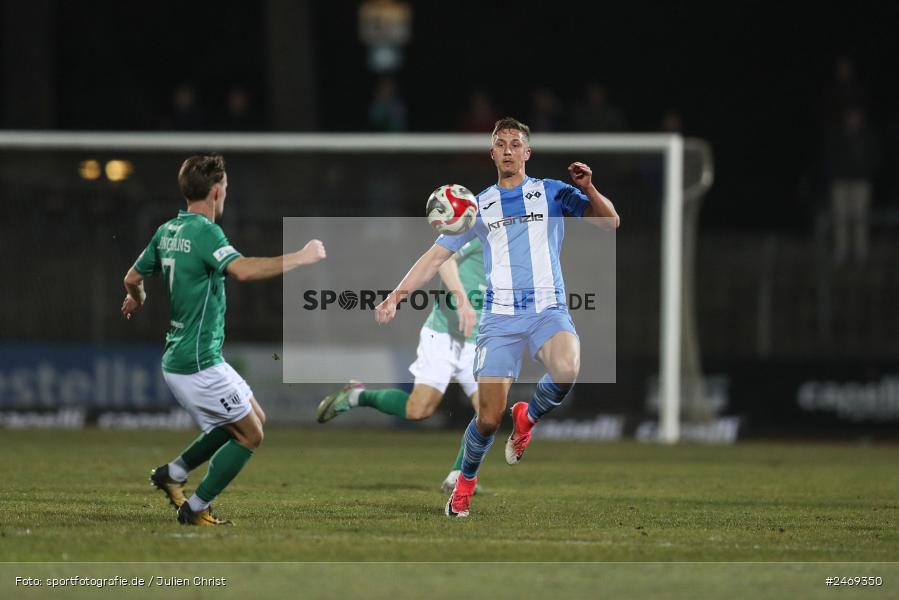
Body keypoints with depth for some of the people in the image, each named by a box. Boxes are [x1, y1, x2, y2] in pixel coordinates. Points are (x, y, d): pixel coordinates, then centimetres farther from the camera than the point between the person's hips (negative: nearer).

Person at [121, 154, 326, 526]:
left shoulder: (167, 231, 8)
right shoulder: (205, 232, -18)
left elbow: (133, 277, 19)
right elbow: (243, 270, -35)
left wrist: (136, 299, 43)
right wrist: (301, 258, -28)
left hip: (178, 359, 9)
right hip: (199, 364, -9)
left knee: (254, 419, 19)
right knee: (250, 435, 2)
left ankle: (173, 474, 21)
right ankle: (196, 509, 6)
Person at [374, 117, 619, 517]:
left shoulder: (551, 193, 8)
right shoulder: (479, 206, 12)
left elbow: (610, 222, 2)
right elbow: (437, 254, 14)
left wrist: (588, 189, -16)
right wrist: (397, 294, 3)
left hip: (547, 311, -1)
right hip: (500, 318, 1)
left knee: (567, 370, -34)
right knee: (488, 420, -6)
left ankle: (528, 417, -2)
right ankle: (465, 481, 22)